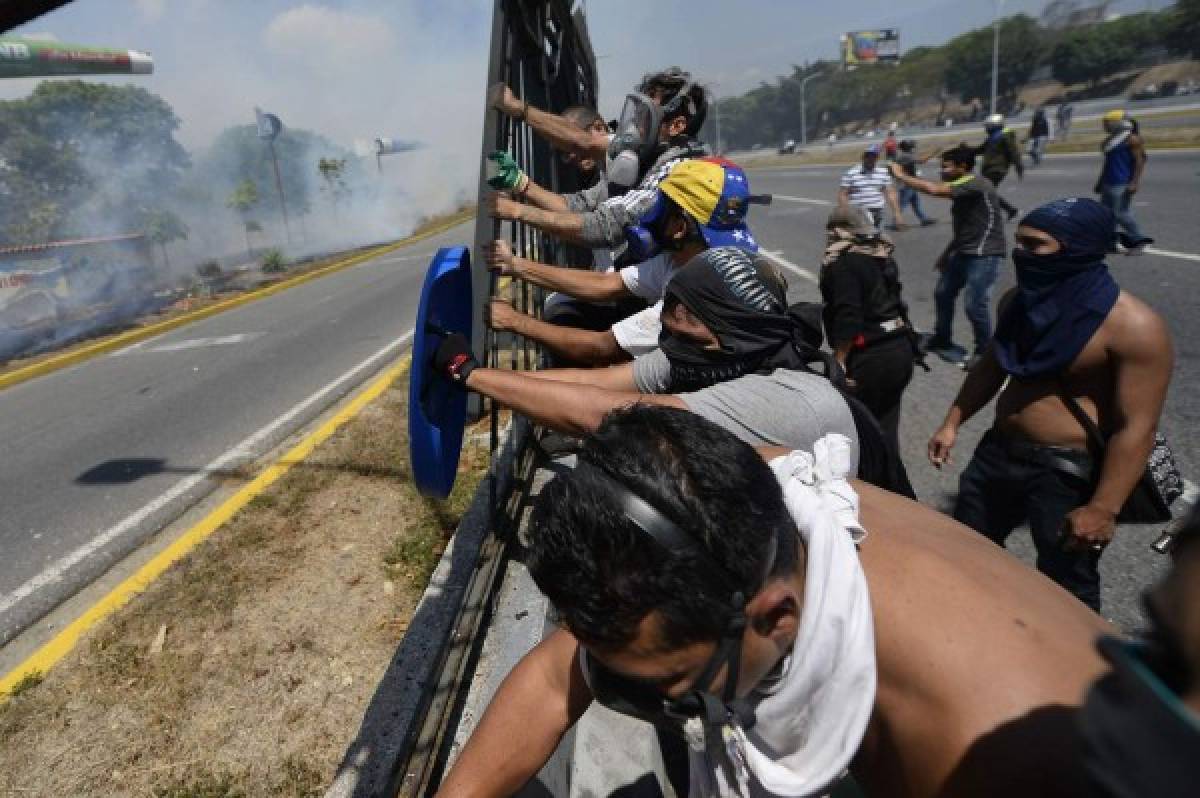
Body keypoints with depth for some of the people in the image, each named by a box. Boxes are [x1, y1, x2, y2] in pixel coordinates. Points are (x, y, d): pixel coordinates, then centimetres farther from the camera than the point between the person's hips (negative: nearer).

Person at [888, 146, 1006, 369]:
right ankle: (942, 340, 32)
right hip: (965, 251, 10)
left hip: (985, 253, -10)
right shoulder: (961, 190, 13)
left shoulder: (975, 184, -17)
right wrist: (948, 253, 21)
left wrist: (901, 176, -19)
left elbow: (934, 189, -29)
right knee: (943, 293, 15)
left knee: (975, 304, -12)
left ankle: (984, 351, 5)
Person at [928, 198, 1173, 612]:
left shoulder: (1133, 326, -20)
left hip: (1070, 473, -7)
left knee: (1065, 585, 10)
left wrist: (1103, 509, -23)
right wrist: (952, 423, 13)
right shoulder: (1020, 301, 1)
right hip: (998, 451, 7)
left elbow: (1137, 427, -21)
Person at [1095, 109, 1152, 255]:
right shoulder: (1110, 140, 16)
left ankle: (1139, 240, 2)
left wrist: (1134, 183, -19)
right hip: (1108, 183, 9)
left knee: (1121, 213, -10)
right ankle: (1110, 242, 14)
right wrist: (1100, 182, 24)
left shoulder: (1132, 139, -8)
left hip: (1122, 184, -9)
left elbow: (1140, 161, -12)